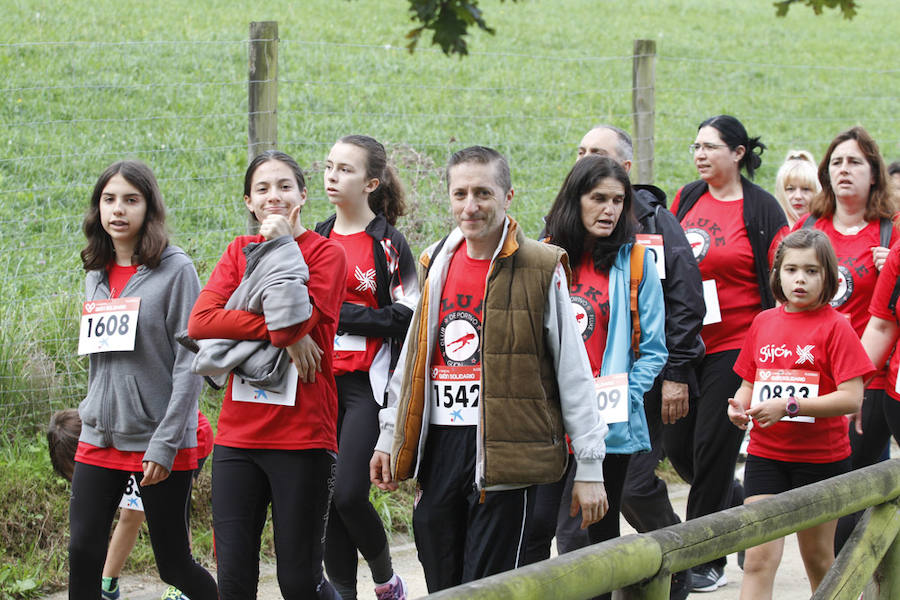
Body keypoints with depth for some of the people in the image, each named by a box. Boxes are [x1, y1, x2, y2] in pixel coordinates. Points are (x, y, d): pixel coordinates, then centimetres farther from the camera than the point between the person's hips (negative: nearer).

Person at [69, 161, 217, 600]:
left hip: (158, 441, -6)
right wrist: (92, 416, 14)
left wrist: (165, 444, -16)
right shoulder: (97, 275, 11)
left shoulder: (175, 270, -8)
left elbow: (189, 363, -12)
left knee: (174, 564, 1)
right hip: (99, 440, 6)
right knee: (83, 553, -1)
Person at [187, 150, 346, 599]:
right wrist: (282, 334, -14)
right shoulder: (239, 252, 11)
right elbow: (200, 322, -5)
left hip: (302, 437, -4)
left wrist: (280, 246, -8)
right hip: (238, 435, 4)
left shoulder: (327, 253, -1)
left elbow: (297, 319, -18)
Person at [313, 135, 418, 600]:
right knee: (326, 496, 3)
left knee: (349, 494, -13)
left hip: (366, 383, -5)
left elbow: (407, 317, -9)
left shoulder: (389, 244, -2)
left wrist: (341, 314, -13)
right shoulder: (315, 241, 13)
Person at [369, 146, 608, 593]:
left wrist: (589, 466, -5)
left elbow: (573, 372, -4)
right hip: (438, 450, 5)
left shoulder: (541, 270, -5)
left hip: (504, 451, -5)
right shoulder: (436, 264, 12)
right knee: (443, 588, 9)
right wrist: (389, 437, 19)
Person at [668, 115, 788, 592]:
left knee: (712, 448, -3)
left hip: (734, 346, -6)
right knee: (676, 444, 8)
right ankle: (743, 511, 32)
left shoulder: (761, 209, -7)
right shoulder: (687, 199, 9)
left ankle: (706, 562, 7)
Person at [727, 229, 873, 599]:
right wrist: (739, 405, -5)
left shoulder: (834, 326, -7)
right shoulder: (763, 322, 7)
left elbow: (851, 398, -15)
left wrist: (789, 406, -21)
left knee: (818, 559, 10)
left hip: (821, 457, -3)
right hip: (765, 455, 3)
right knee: (759, 557, -8)